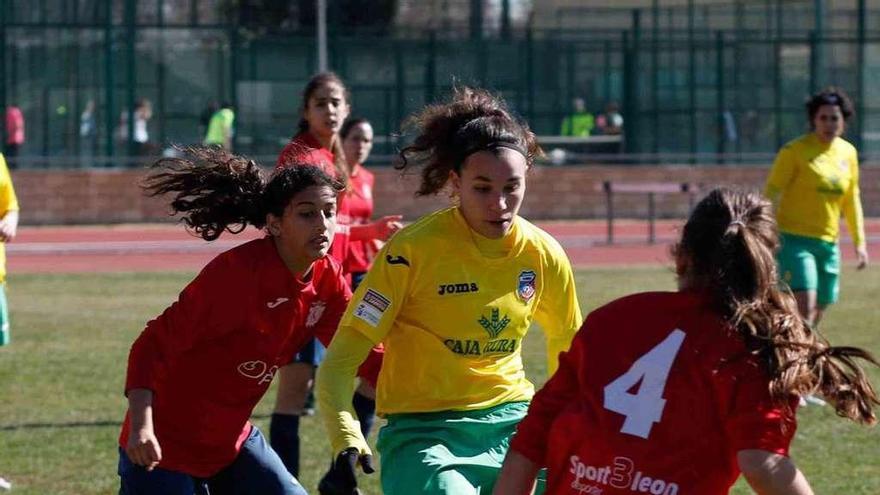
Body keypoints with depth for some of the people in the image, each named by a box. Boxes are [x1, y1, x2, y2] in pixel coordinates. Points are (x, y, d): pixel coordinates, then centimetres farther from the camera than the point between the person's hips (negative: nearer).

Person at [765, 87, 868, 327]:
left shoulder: (848, 153, 9)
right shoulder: (795, 151, -8)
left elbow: (851, 200, 19)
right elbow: (771, 193, -8)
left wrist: (859, 242, 15)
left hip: (828, 244, 6)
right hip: (794, 239, -6)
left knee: (817, 315, 9)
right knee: (804, 307, -20)